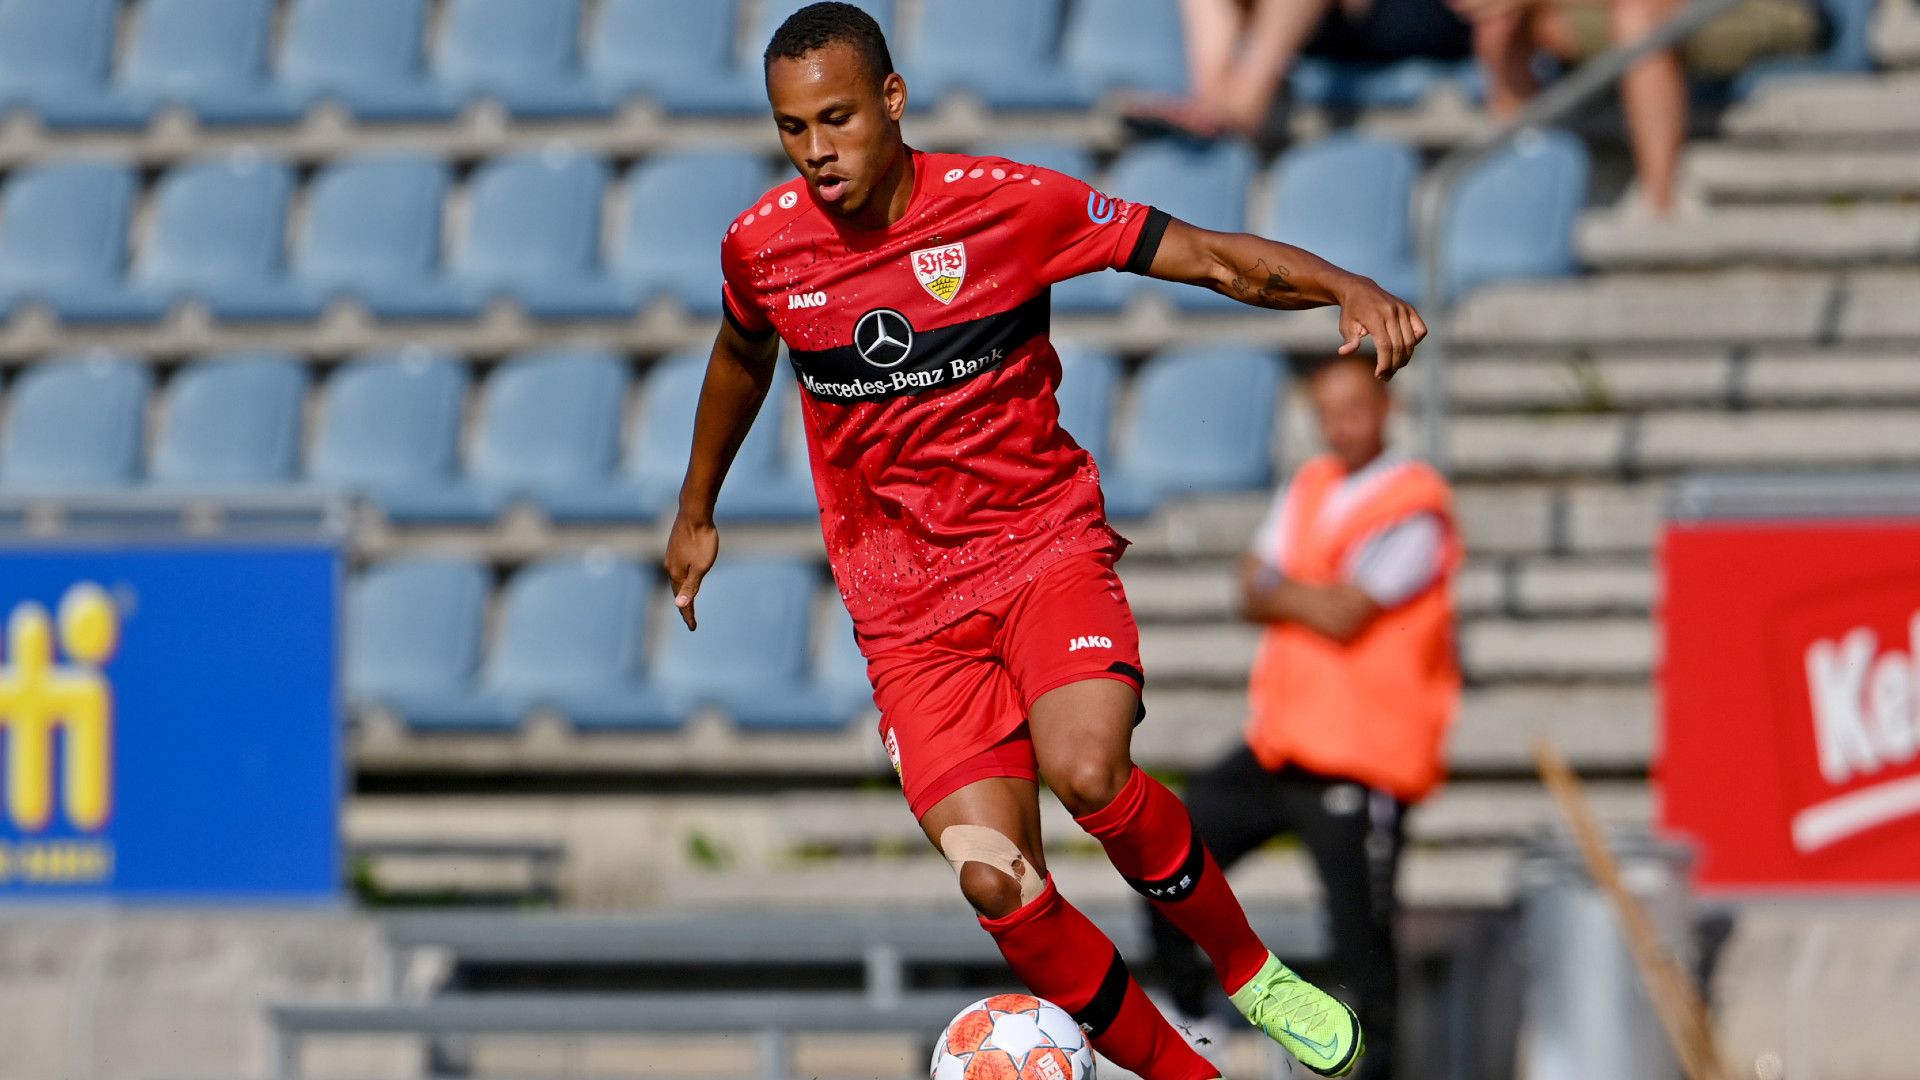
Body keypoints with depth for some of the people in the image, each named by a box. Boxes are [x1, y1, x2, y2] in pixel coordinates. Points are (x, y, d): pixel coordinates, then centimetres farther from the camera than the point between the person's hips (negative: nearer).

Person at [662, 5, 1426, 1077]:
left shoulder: (1008, 204, -10)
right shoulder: (762, 247, -1)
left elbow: (1210, 257, -9)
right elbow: (743, 357, 22)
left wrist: (1349, 289, -25)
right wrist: (697, 514, 33)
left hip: (1046, 543, -2)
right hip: (907, 609, 2)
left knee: (1088, 772, -31)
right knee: (996, 881, -16)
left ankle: (1251, 970, -5)